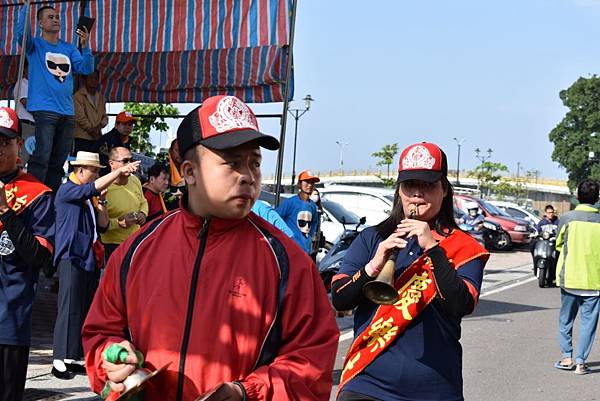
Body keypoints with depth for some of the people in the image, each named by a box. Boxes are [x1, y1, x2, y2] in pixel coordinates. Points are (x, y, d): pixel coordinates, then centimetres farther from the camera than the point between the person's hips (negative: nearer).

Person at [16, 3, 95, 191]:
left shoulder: (69, 48, 17)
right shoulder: (35, 45, 5)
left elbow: (86, 69, 6)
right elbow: (21, 32, -15)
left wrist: (85, 46, -9)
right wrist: (27, 6, -20)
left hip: (67, 112, 5)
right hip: (44, 109, -5)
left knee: (59, 160, 8)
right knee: (42, 157, -18)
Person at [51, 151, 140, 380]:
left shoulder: (89, 197, 18)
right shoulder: (67, 191, -4)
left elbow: (103, 226, 15)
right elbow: (93, 188, -22)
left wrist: (101, 201, 2)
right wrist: (119, 171, -23)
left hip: (90, 259, 8)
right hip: (71, 257, -8)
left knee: (85, 310, 7)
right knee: (70, 309, -11)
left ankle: (73, 359, 12)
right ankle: (60, 361, -10)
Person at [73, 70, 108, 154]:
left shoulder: (100, 97, 18)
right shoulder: (78, 96, -2)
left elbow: (104, 116, 15)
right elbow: (80, 117, -9)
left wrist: (99, 126, -6)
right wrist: (91, 130, -8)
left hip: (97, 138, 5)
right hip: (82, 138, -5)